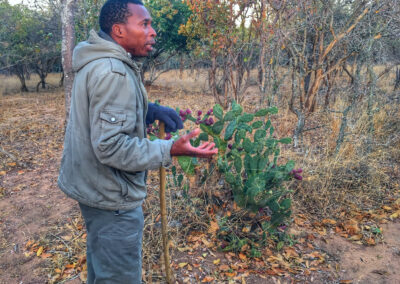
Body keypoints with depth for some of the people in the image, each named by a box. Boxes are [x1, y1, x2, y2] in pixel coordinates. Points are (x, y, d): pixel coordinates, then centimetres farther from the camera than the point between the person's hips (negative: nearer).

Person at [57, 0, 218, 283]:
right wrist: (170, 150, -30)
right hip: (112, 196, -10)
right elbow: (110, 147, -29)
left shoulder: (99, 61, 8)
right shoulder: (112, 72, -25)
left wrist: (151, 111, 4)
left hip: (94, 186, 10)